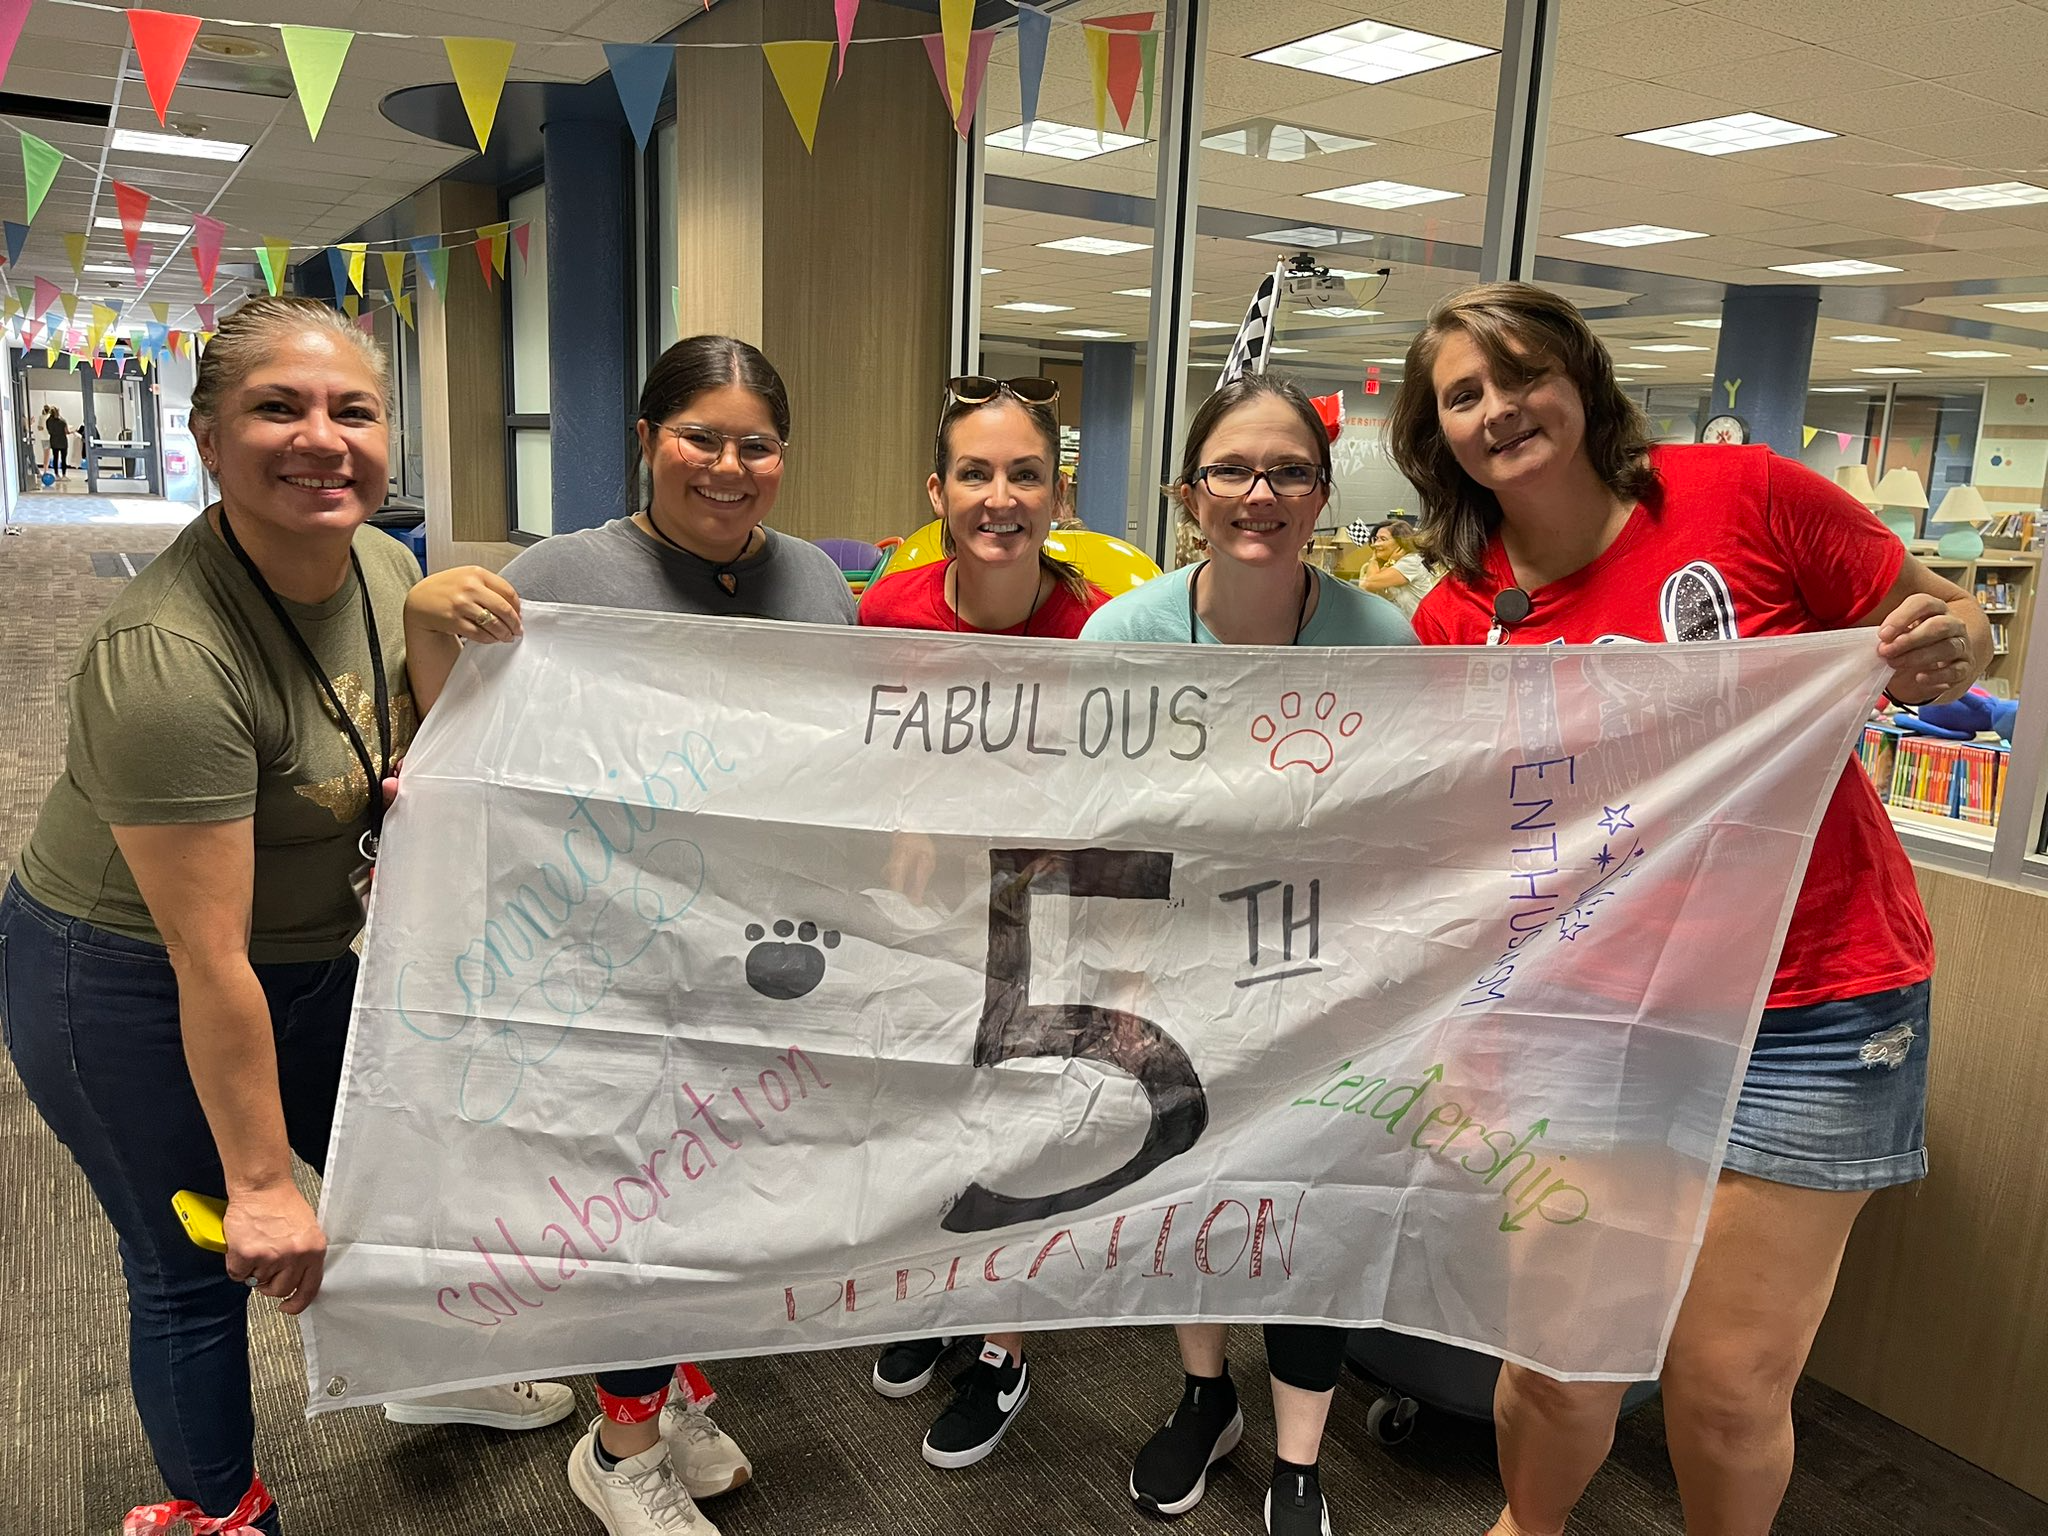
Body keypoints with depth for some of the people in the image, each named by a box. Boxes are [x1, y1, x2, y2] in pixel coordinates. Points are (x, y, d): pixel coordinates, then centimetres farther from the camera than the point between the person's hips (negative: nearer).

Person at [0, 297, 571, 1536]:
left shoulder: (386, 565, -8)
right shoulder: (169, 657, -32)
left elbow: (404, 750, 12)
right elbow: (208, 964, -28)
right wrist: (259, 1183, -21)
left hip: (307, 950, 7)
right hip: (128, 984, -7)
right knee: (201, 1272, 8)